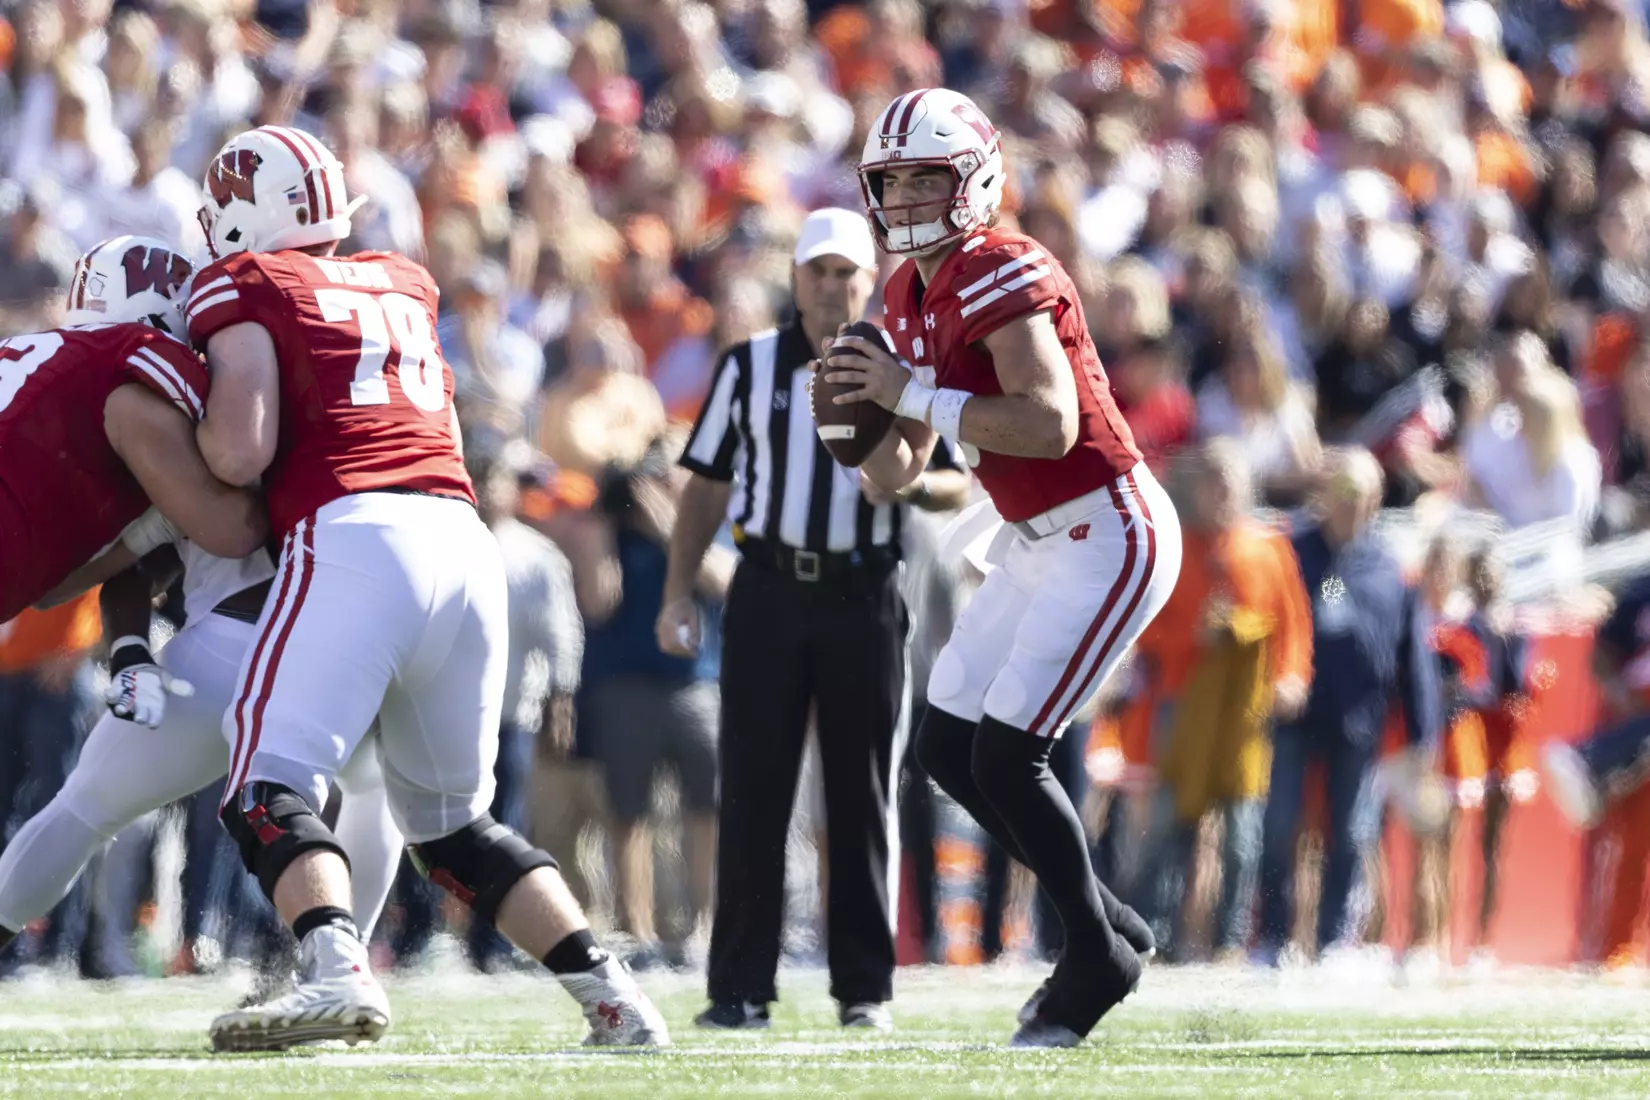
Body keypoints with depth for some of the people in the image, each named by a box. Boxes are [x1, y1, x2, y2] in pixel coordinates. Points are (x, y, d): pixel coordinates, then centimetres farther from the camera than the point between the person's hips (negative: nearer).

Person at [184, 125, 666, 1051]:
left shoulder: (245, 288, 7)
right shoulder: (404, 289, 27)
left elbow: (241, 454, -4)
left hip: (354, 534, -6)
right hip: (469, 545, 6)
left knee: (270, 789, -11)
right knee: (454, 824, 19)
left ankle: (338, 972, -36)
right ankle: (608, 991, 7)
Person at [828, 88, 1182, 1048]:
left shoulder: (1001, 277, -19)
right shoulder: (913, 298, 10)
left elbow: (1051, 426, -30)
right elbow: (900, 473, 14)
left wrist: (912, 392, -27)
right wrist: (862, 417, -8)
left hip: (1107, 536, -10)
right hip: (1038, 541, 10)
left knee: (1006, 755, -12)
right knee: (948, 747, 9)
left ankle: (1099, 959, 6)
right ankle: (1108, 923, 20)